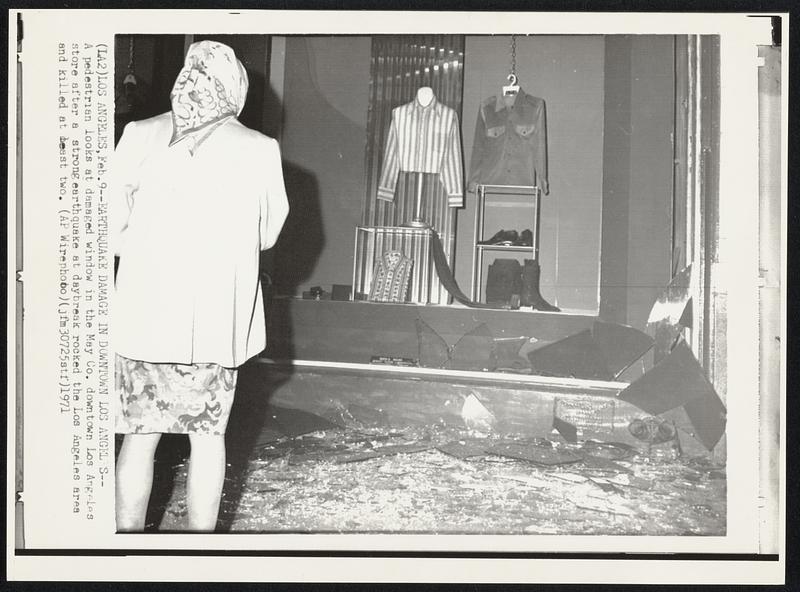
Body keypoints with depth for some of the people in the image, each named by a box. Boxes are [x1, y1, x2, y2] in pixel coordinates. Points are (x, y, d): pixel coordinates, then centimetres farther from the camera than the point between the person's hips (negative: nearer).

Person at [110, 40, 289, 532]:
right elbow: (267, 236, 6)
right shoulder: (260, 150, -5)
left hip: (143, 313, 1)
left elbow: (112, 228, -1)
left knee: (140, 436, 12)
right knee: (207, 435, 12)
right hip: (217, 320, -1)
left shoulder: (139, 136, -3)